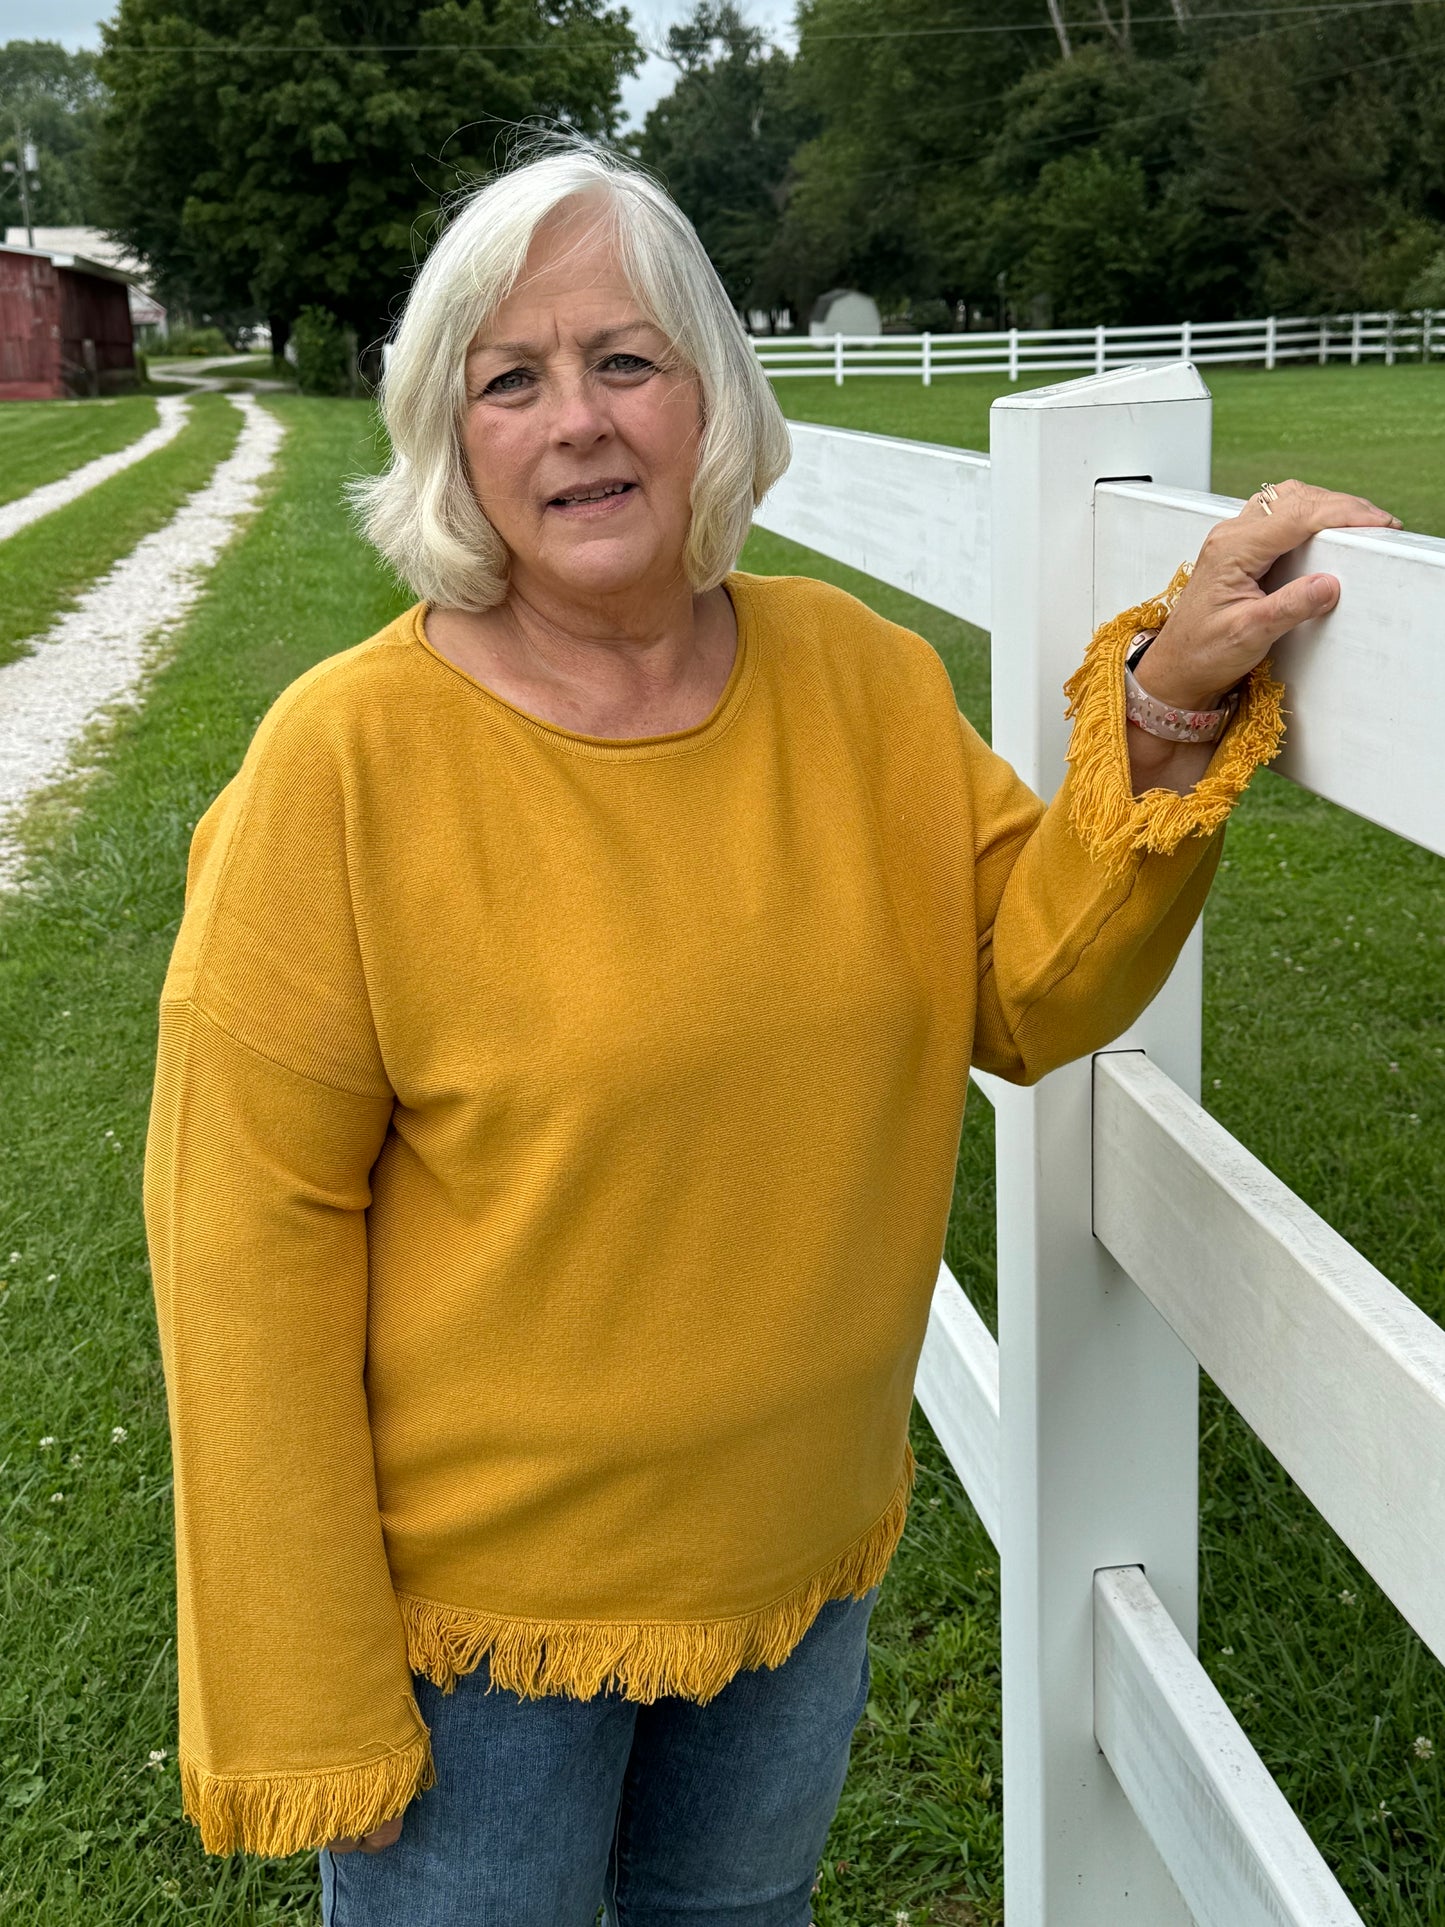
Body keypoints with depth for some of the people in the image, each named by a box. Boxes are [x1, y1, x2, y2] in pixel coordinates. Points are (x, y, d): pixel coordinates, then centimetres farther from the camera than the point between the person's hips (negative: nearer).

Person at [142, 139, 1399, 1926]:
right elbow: (250, 1235, -18)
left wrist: (1170, 708, -18)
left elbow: (1028, 993, -2)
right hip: (475, 1595, -4)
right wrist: (302, 1701, -15)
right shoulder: (352, 758, -20)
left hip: (806, 1552, 5)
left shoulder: (856, 676, -5)